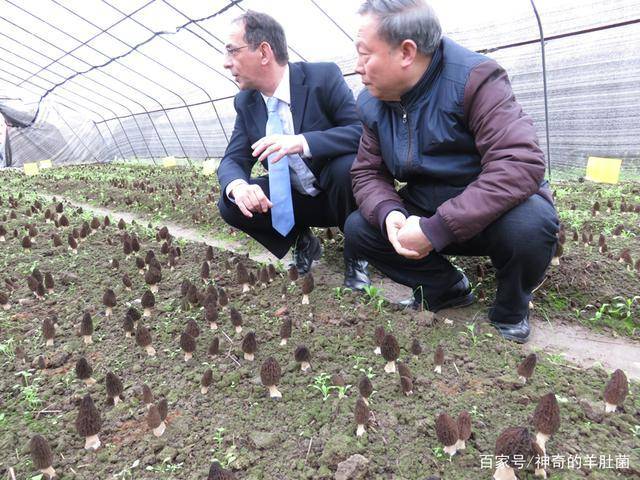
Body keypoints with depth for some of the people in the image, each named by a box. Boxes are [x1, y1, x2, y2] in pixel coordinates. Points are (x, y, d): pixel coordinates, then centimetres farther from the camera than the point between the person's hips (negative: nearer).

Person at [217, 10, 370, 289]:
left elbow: (364, 132, -26)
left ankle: (355, 252, -9)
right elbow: (232, 160, -4)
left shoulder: (323, 76, -18)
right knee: (230, 206, -16)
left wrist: (301, 142, -40)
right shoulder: (245, 102, -3)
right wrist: (238, 186, -30)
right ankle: (302, 241, 9)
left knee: (347, 167, -36)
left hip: (336, 192, -4)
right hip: (294, 200, 4)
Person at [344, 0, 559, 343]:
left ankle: (510, 309, -2)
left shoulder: (473, 78, -23)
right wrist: (388, 214, -24)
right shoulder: (372, 103, -4)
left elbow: (520, 164, -33)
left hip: (491, 210, -5)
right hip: (423, 210, 5)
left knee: (528, 226, -37)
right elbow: (367, 173, 1)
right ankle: (447, 288, 8)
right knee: (357, 229, -12)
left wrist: (436, 230, -37)